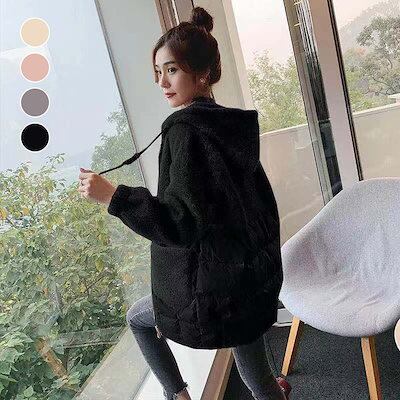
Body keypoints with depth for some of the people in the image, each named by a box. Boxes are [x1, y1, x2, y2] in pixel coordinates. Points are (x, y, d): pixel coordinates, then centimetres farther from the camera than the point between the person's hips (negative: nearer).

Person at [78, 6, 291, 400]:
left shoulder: (185, 130, -19)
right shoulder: (231, 125, 7)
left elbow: (180, 223, -25)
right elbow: (261, 201, 14)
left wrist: (112, 195, -22)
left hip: (213, 286, -7)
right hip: (252, 275, 8)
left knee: (137, 317, 23)